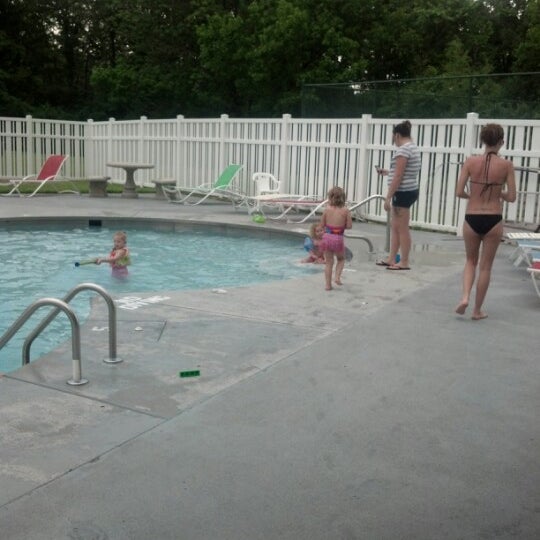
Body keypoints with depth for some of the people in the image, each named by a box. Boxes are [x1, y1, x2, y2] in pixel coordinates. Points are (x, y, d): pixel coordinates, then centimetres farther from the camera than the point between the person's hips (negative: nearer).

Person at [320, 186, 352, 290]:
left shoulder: (327, 209, -1)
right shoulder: (346, 210, -4)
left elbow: (322, 224, 5)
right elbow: (349, 226, -4)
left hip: (327, 237, 1)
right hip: (338, 238, -1)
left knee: (328, 262, 10)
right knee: (341, 259, 24)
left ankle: (328, 284, 10)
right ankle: (337, 277, 5)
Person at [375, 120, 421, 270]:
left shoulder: (403, 150, -16)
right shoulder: (413, 147, 15)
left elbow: (398, 177, -19)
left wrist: (388, 197, -17)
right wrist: (387, 172, 28)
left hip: (403, 192, -10)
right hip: (409, 191, 10)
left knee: (402, 228, -2)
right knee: (395, 226, 15)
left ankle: (404, 262, 6)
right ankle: (392, 259, 22)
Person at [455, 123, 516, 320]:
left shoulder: (471, 161, -5)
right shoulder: (506, 165, -6)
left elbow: (459, 192, -7)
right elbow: (511, 197, -5)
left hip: (472, 219, 1)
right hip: (493, 220, -1)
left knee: (471, 261, 22)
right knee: (485, 266, 12)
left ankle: (465, 297, 1)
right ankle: (477, 310, 19)